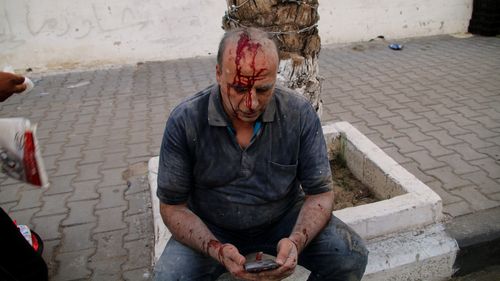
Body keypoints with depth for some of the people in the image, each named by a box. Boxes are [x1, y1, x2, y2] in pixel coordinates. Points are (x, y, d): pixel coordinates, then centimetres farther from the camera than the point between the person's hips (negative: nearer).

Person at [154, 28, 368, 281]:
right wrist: (217, 250, -28)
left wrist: (296, 242, -29)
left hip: (283, 221, 1)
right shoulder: (184, 122, -20)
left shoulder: (300, 114, -17)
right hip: (210, 230, 0)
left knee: (351, 256, -17)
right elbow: (173, 206, -12)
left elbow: (319, 193, -10)